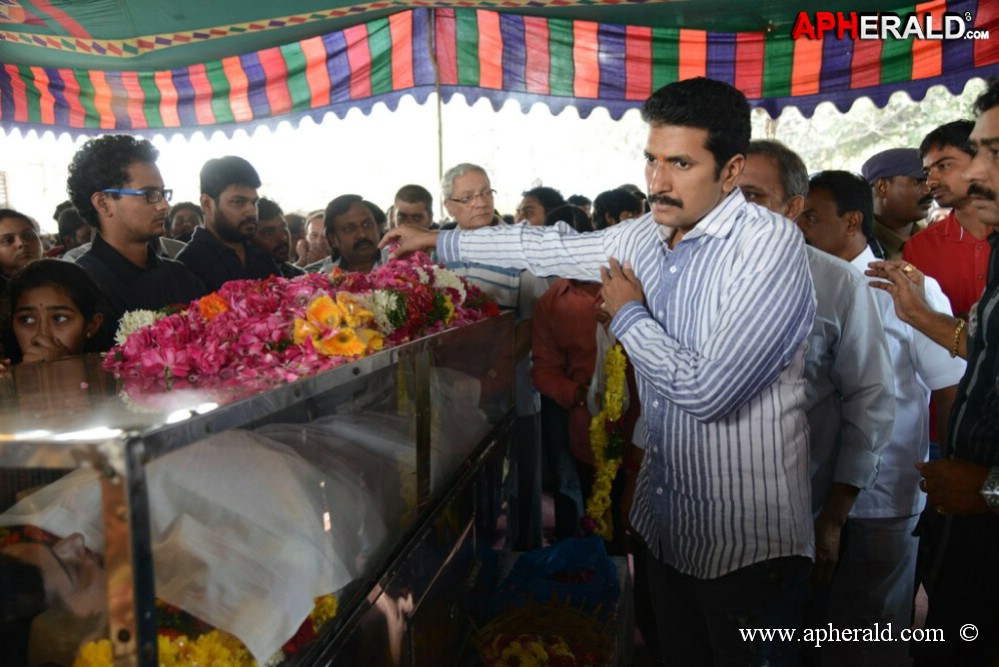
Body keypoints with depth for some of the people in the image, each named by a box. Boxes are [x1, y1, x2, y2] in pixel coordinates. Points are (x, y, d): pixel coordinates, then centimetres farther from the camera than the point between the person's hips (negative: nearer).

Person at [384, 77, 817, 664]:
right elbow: (551, 247, 14)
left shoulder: (770, 245, -21)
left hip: (747, 544, -7)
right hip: (667, 525, 7)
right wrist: (438, 241, 20)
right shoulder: (645, 236, 2)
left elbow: (707, 389, -28)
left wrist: (628, 314, -12)